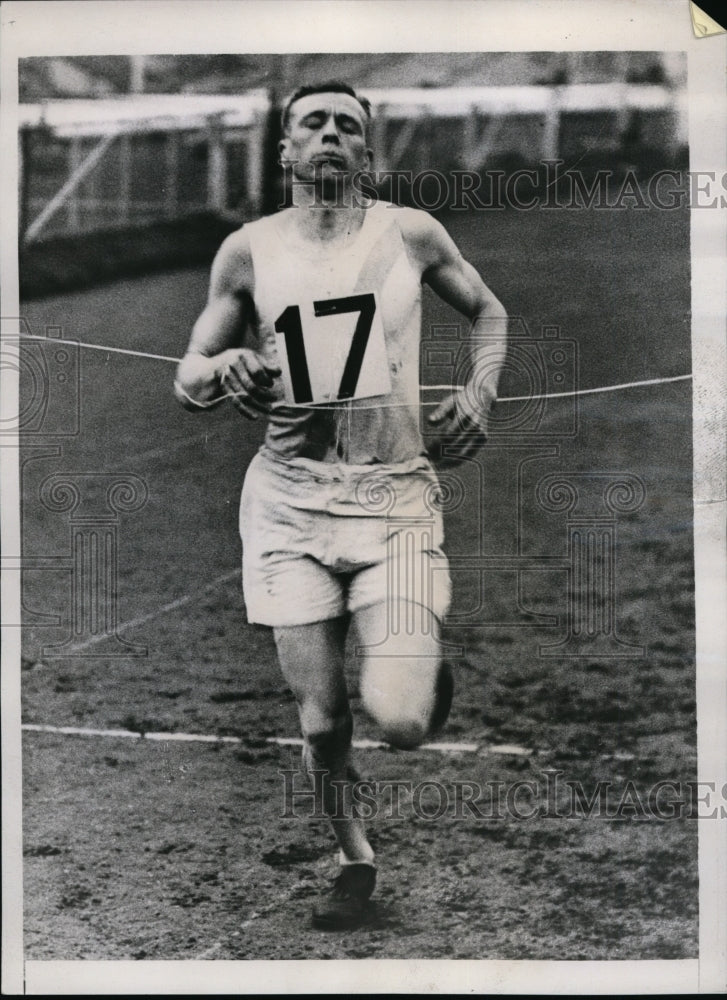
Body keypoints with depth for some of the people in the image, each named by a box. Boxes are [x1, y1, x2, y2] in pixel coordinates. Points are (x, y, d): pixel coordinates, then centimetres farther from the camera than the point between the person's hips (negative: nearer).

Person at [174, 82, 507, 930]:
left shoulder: (409, 234, 2)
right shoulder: (249, 251, 3)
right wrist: (222, 369, -14)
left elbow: (487, 311, 19)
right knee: (321, 717, 1)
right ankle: (354, 861, 27)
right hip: (290, 500, 1)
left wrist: (479, 393, 2)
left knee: (399, 721, -13)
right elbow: (187, 380, 9)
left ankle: (428, 669, 24)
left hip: (396, 495, -1)